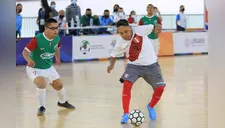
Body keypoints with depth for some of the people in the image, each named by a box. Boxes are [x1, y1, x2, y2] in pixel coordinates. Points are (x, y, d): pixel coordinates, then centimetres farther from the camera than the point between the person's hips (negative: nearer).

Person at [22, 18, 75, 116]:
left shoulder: (57, 38, -10)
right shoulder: (37, 39, -29)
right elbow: (25, 51, -33)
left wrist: (57, 57, 3)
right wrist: (29, 60, -51)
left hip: (49, 67, 6)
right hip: (35, 68, -6)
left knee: (59, 85, 13)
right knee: (41, 83, -30)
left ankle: (63, 102, 45)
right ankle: (41, 107, -8)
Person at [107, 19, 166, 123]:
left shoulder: (140, 30, -19)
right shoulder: (120, 43, -11)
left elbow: (154, 27, -8)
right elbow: (114, 55, 5)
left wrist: (157, 27, -32)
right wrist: (112, 64, -15)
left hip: (151, 64, 0)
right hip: (134, 65, 1)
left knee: (160, 88, -5)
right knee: (127, 84, -23)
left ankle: (150, 107, 27)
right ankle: (126, 114, -11)